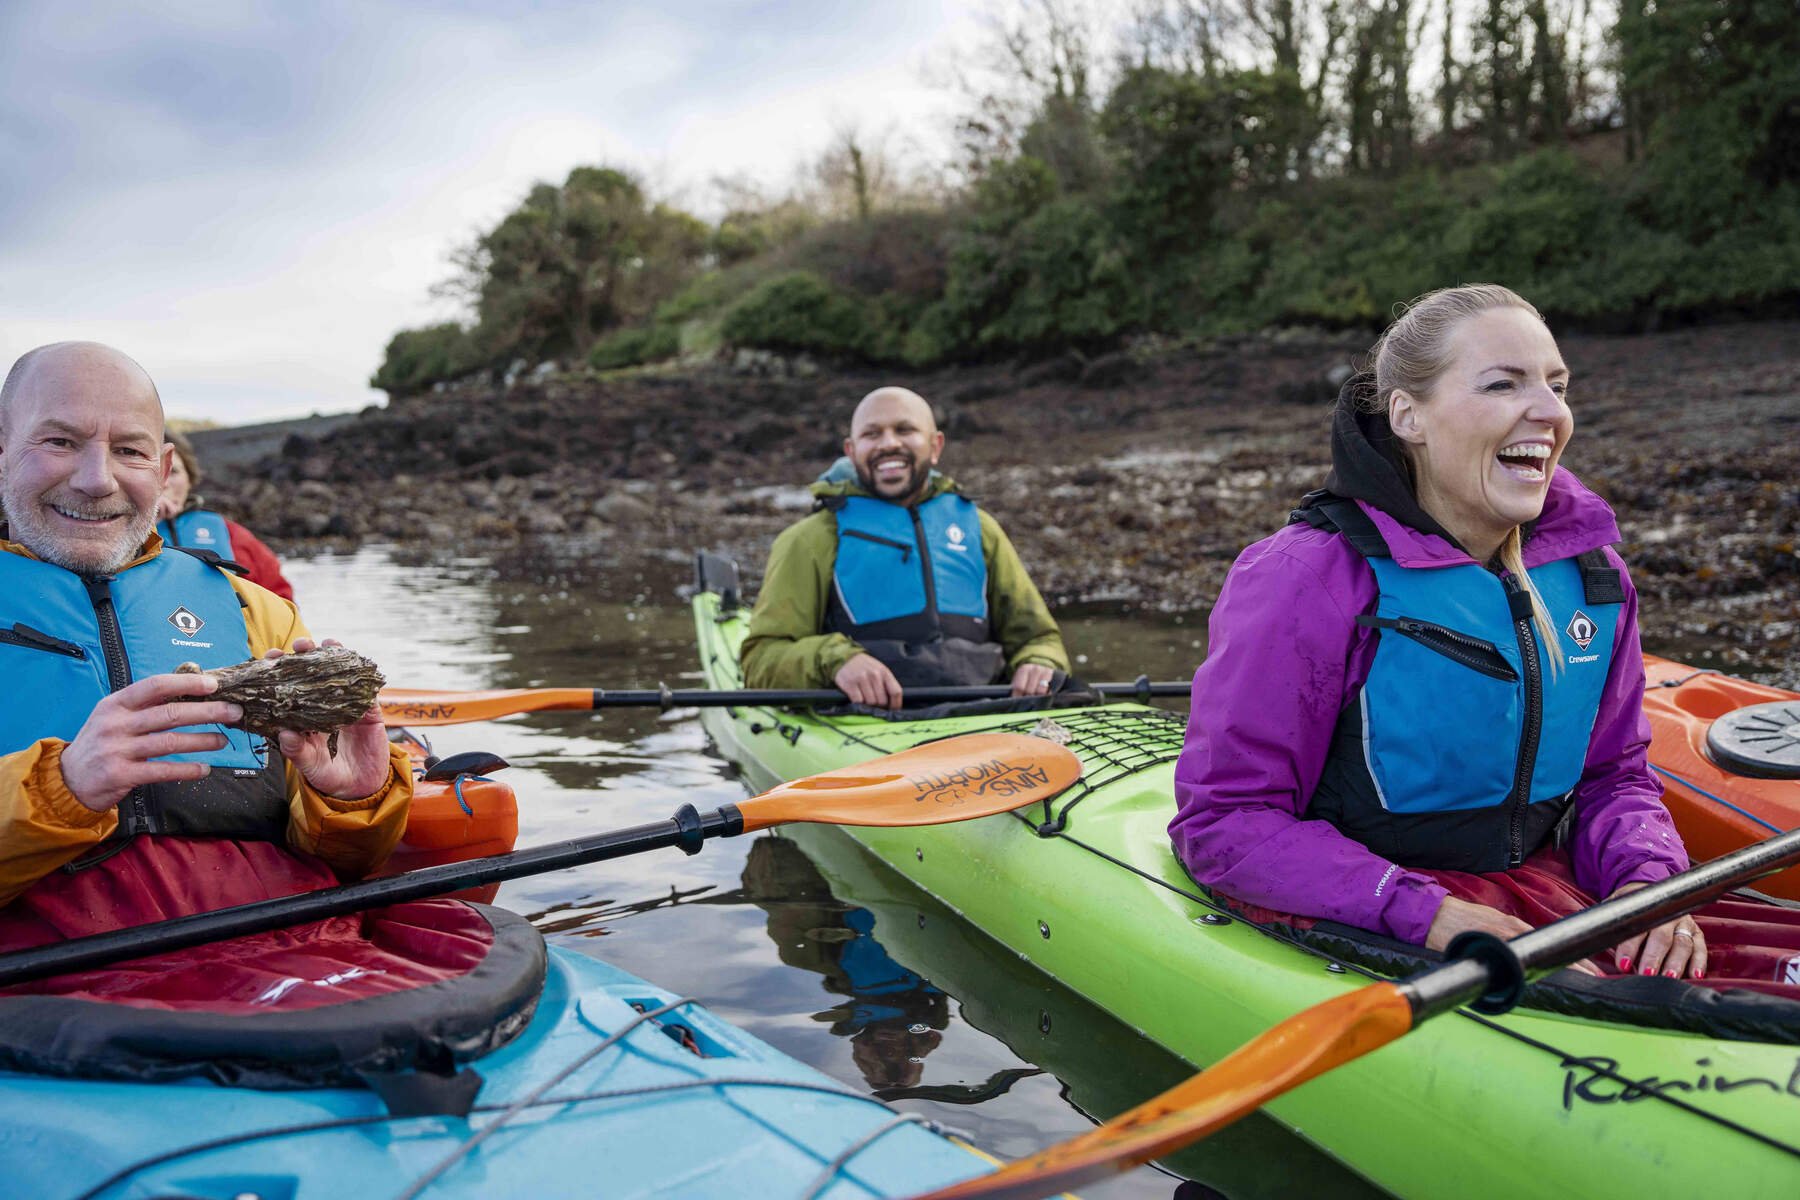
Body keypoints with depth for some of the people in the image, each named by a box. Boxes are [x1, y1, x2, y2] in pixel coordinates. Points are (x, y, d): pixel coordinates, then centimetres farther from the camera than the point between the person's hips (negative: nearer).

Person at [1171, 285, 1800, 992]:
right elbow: (1223, 819, -16)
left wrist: (1646, 878, -7)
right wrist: (1424, 913, -25)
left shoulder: (1590, 572, 5)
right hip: (1366, 926, -6)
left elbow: (1613, 775, 15)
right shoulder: (1310, 579, -16)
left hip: (1544, 881, 7)